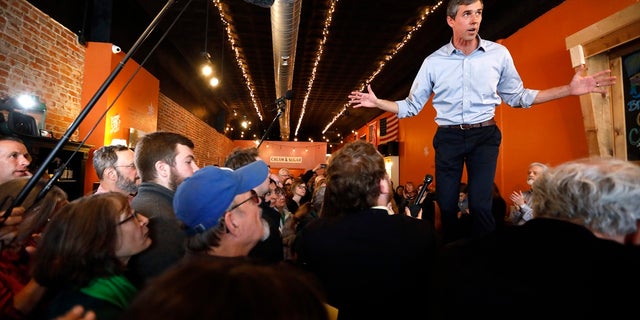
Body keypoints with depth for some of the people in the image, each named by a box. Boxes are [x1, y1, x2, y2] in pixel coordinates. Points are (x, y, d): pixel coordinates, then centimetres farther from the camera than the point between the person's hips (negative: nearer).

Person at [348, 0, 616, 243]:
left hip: (484, 136, 0)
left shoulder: (499, 54, 3)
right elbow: (411, 106, 6)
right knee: (446, 205, 3)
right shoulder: (433, 61, 2)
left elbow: (516, 96, 10)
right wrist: (377, 102, -6)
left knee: (480, 204, -11)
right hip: (448, 138, 1)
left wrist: (570, 89, 2)